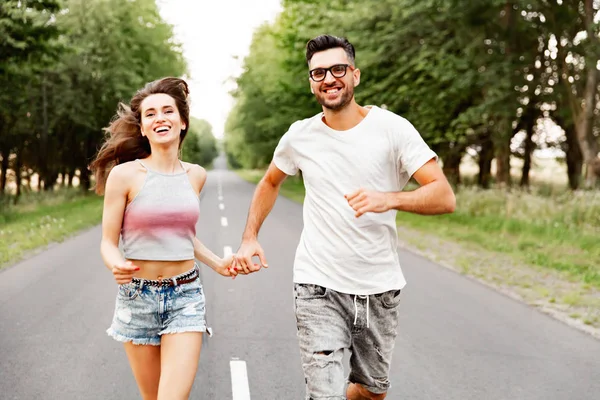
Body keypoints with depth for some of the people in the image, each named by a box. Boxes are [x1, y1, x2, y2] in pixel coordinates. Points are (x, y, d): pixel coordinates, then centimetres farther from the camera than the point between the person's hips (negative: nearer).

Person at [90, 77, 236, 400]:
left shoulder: (195, 175, 6)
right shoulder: (124, 174, -7)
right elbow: (108, 243, -4)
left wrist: (217, 264, 8)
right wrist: (117, 265, -24)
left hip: (186, 296, 2)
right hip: (138, 296, -2)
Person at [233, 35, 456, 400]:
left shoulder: (393, 128, -8)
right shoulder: (299, 136, 0)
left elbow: (445, 197, -14)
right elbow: (270, 183, 20)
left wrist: (390, 199, -32)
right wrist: (250, 239, 8)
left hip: (380, 287, 1)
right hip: (319, 287, 0)